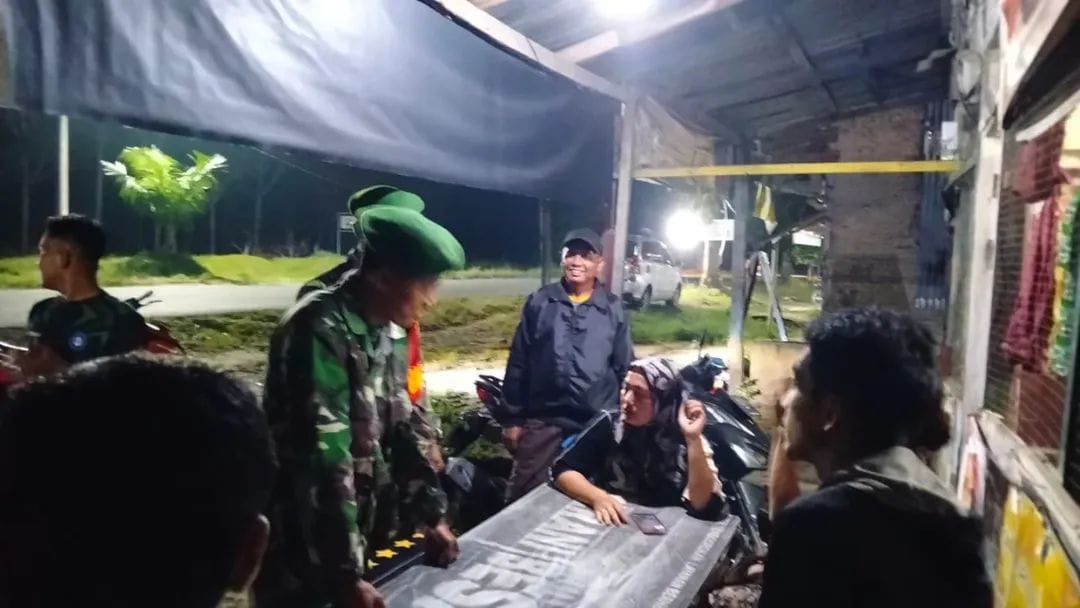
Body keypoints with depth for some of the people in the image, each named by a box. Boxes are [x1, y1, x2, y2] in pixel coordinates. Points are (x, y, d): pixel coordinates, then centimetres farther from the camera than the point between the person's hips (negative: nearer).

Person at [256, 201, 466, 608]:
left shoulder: (378, 331, 3)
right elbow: (323, 459, -27)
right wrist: (345, 575, -25)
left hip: (363, 532, 8)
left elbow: (402, 426, 8)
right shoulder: (321, 330, -23)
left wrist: (432, 514, 6)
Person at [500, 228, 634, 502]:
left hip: (598, 423, 1)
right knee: (526, 495, 6)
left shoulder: (614, 310, 3)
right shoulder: (539, 303, 2)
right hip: (543, 419, 0)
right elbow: (518, 362, 3)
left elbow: (624, 368, 7)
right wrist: (512, 417, 1)